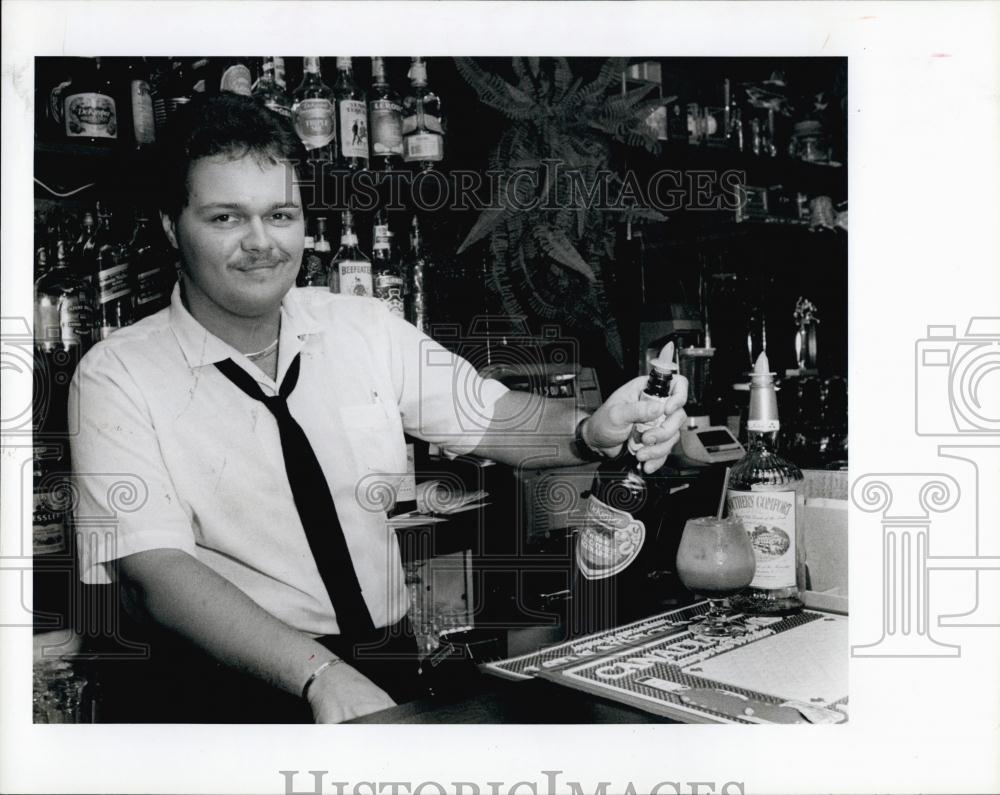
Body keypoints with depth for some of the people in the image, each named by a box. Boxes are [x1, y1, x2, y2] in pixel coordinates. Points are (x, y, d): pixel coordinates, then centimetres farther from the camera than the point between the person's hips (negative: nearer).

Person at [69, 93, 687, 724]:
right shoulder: (119, 376, -5)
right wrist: (320, 673, -28)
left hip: (395, 670, 2)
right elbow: (156, 572, -15)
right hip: (229, 685, -1)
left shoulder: (367, 329, 7)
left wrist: (595, 432, -15)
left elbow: (493, 417, 7)